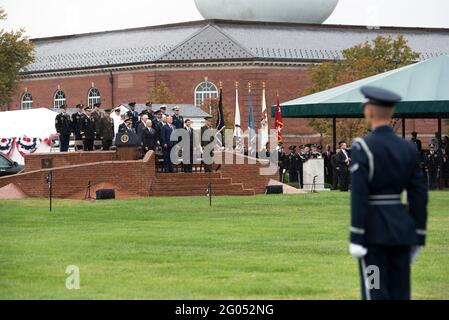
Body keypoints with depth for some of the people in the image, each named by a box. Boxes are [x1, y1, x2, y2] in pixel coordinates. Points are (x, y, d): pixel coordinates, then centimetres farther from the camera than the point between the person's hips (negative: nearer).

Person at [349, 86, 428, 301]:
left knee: (375, 294, -2)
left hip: (373, 229, -5)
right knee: (399, 294, 9)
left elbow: (359, 195, -16)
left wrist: (356, 239, -13)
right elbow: (419, 196, 5)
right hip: (401, 227, 5)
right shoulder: (408, 148, 5)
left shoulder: (362, 147, -11)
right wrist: (417, 239, 12)